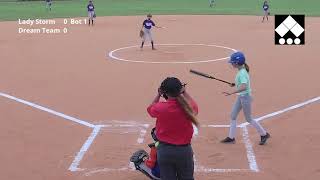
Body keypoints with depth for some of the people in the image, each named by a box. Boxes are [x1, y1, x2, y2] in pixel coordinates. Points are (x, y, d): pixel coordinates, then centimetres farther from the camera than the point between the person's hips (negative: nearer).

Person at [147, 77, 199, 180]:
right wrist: (185, 93, 20)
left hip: (165, 151, -1)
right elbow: (194, 107, 14)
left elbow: (150, 109, 10)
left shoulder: (160, 108, -15)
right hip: (184, 150, 1)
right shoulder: (188, 107, -13)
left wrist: (158, 95, 16)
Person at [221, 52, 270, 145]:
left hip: (245, 97, -10)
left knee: (249, 119, 4)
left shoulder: (242, 73, -25)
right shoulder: (242, 71, 4)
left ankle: (264, 134, 18)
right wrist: (235, 84, 14)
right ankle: (231, 137, 20)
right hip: (241, 96, 10)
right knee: (233, 116, 12)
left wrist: (231, 93, -40)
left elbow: (244, 87, -37)